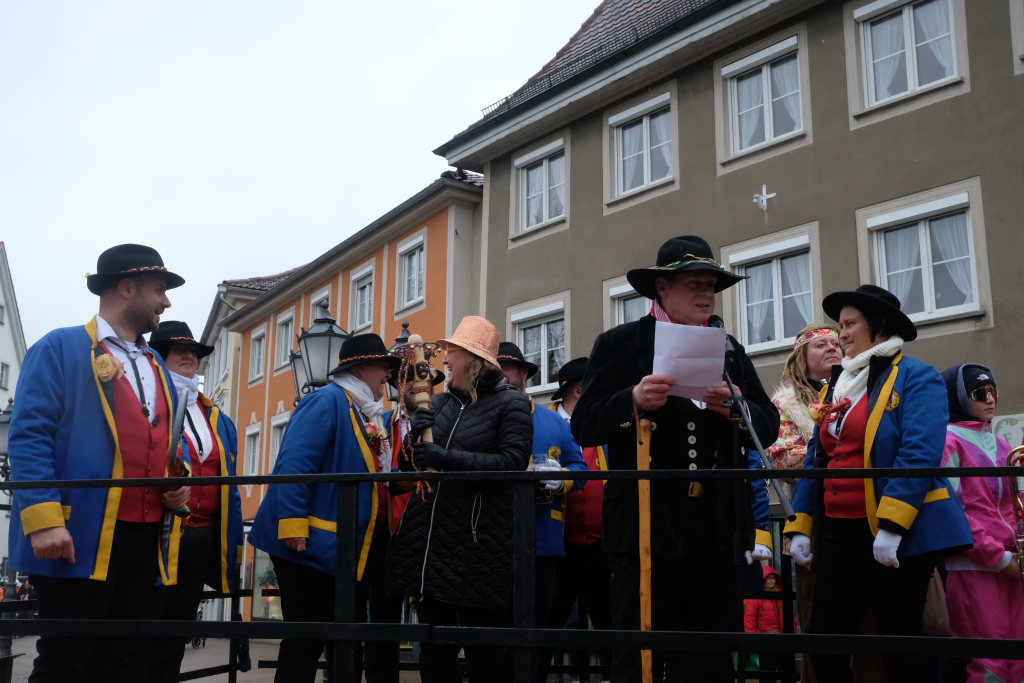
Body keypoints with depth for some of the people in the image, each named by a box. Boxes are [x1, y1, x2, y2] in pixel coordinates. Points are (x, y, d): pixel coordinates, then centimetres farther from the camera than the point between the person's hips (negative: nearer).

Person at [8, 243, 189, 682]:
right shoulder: (60, 348, -1)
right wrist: (44, 519, -20)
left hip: (145, 540, 7)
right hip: (78, 538, -7)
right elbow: (29, 436, -10)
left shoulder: (158, 369, 20)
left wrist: (177, 484, 3)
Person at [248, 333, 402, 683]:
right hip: (314, 546, -10)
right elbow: (294, 465, -23)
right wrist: (293, 524, -28)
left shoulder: (368, 414, 17)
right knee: (306, 642, -2)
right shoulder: (327, 401, -12)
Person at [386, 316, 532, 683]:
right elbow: (412, 460, 13)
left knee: (485, 652, 4)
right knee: (433, 650, 14)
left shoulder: (511, 402, -5)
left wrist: (446, 457, -21)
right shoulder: (439, 402, 12)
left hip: (479, 543, -6)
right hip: (430, 541, 6)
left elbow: (513, 462, -18)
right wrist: (416, 429, -8)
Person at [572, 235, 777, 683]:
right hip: (647, 526, -4)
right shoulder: (619, 344, 3)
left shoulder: (729, 350, 17)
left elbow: (770, 425, 11)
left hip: (718, 528, 5)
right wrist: (632, 401, -22)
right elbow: (584, 426, -4)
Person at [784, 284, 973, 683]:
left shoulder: (915, 377, -6)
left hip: (897, 537, -6)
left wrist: (891, 527, -25)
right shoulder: (835, 387, 16)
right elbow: (815, 463, 15)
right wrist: (800, 528, 8)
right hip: (837, 534, 7)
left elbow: (919, 455, -18)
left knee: (900, 648, 5)